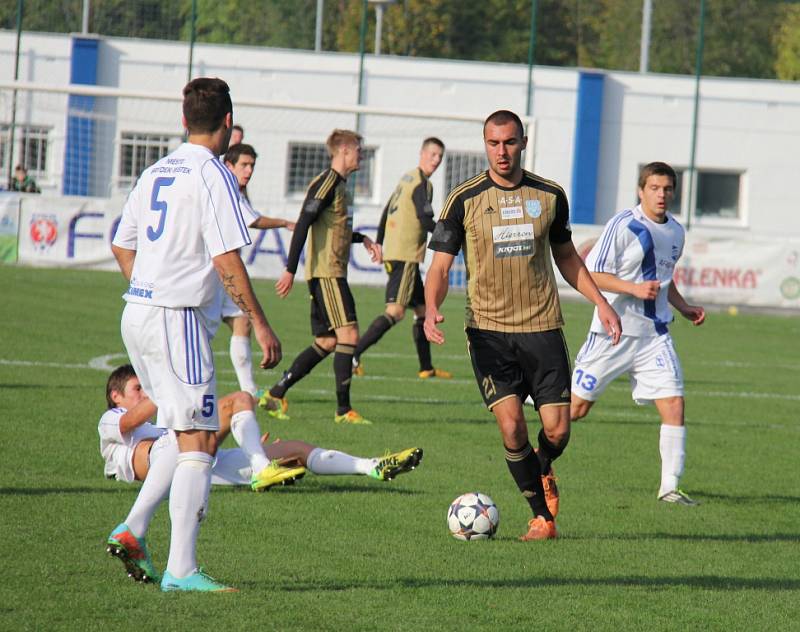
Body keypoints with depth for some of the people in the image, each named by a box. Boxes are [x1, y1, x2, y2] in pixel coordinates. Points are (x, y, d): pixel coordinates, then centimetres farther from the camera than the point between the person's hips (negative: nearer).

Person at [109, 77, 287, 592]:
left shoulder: (156, 173, 14)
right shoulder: (213, 175, -11)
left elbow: (122, 246, 20)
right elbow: (226, 260, -17)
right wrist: (260, 324, -12)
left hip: (138, 313, 9)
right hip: (179, 318, -9)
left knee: (189, 434, 18)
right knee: (199, 440, -7)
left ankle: (133, 530, 9)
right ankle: (181, 569, -11)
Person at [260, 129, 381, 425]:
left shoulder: (338, 184, 19)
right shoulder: (326, 184, -12)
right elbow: (303, 225, -18)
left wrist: (362, 239, 25)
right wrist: (290, 271, -22)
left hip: (331, 274, 10)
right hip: (326, 273, -10)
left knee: (327, 342, 10)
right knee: (348, 334, -12)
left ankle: (275, 395, 14)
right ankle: (343, 410, -11)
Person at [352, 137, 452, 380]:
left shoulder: (407, 179, 17)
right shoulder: (422, 184, -12)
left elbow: (387, 210, 23)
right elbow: (425, 221, -20)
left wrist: (379, 242, 28)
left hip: (394, 254, 10)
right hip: (406, 256, -10)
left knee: (422, 310, 14)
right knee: (395, 312, -14)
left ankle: (426, 367, 17)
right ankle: (354, 354, -20)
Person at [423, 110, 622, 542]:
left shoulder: (550, 196, 6)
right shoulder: (464, 200, -1)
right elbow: (440, 264, -2)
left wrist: (601, 302, 14)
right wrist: (431, 310, -20)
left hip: (542, 328, 2)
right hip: (488, 331, -2)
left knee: (557, 430, -3)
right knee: (511, 424, -14)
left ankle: (543, 472, 33)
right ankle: (542, 515, 3)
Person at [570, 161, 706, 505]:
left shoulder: (675, 232, 11)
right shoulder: (623, 225, -11)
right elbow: (593, 274, -12)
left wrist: (684, 307, 14)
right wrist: (635, 289, -23)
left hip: (654, 335, 5)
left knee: (674, 403, -9)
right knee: (578, 406, 1)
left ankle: (669, 487, -5)